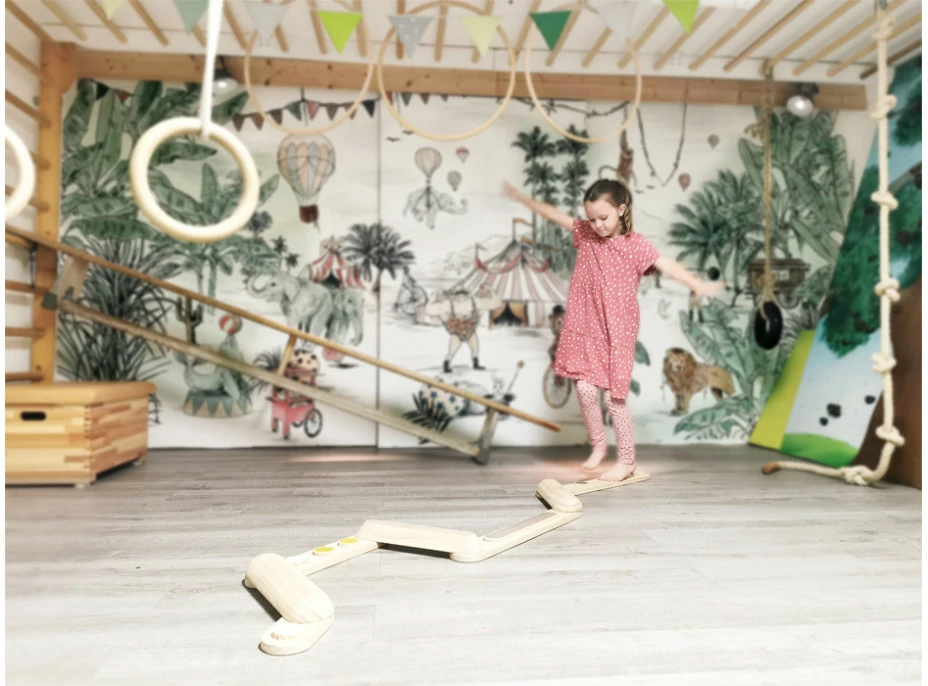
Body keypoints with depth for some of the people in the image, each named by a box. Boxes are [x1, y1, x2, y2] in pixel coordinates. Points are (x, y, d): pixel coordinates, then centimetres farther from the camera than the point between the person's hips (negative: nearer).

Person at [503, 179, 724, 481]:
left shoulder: (635, 244, -9)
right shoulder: (585, 233, 3)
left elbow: (666, 265, -22)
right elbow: (554, 214, 12)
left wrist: (698, 284, -38)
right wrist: (521, 197, 19)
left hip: (618, 332, -4)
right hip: (586, 328, 4)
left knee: (614, 397, -1)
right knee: (585, 389, 1)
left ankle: (626, 460, 16)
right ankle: (598, 446, 25)